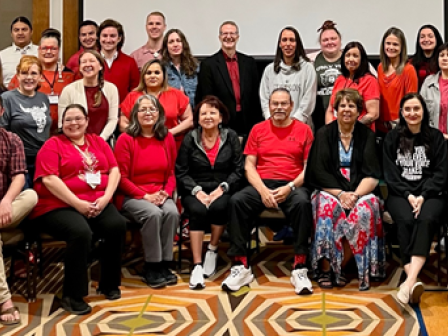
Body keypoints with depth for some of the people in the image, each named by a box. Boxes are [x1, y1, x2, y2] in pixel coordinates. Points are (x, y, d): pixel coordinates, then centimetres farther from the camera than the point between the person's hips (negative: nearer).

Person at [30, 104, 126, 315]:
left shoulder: (98, 142, 17)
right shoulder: (53, 145, 2)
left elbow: (114, 170, 9)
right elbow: (49, 179, -11)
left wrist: (106, 197, -9)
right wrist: (78, 203, -17)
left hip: (97, 203, 5)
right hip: (59, 206, -4)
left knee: (117, 225, -23)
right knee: (81, 232, -33)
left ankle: (109, 284, -4)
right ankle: (72, 296, -20)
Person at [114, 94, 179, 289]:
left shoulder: (167, 138, 8)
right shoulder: (126, 139, -5)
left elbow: (171, 173, 12)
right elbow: (121, 177, -8)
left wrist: (166, 193, -8)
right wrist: (145, 196, -16)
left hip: (160, 195, 4)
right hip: (131, 196, -4)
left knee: (172, 212, -28)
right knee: (153, 214, -32)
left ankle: (164, 264, -16)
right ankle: (151, 267, -17)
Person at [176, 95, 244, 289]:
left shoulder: (231, 137, 7)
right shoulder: (190, 139, 7)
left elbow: (238, 170, 2)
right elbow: (181, 172, 2)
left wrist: (222, 188, -13)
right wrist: (197, 190, -13)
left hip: (222, 191, 0)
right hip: (195, 191, 0)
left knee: (219, 206, -34)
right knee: (198, 211, -33)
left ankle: (212, 250, -9)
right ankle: (197, 266, -31)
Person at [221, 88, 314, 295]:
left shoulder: (303, 130, 8)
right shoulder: (258, 130, 12)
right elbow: (249, 165, 6)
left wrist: (290, 187, -15)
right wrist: (263, 190, -11)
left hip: (292, 186, -1)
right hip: (262, 185, 2)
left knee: (303, 203, -35)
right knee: (236, 201, -28)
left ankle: (299, 268, -28)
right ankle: (240, 267, -24)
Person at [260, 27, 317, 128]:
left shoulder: (307, 68, 4)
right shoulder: (269, 69, 13)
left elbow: (309, 100, -2)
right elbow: (264, 98, 10)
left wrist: (294, 120, -10)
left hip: (300, 124, -2)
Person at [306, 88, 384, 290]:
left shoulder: (367, 135, 9)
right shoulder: (324, 134, 7)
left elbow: (372, 175, 0)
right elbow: (319, 172, -3)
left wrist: (355, 195, -19)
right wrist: (340, 194, -18)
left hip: (359, 192, 1)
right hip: (330, 191, -1)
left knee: (364, 210, -32)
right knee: (328, 208, -34)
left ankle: (340, 267, -20)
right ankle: (325, 268, -25)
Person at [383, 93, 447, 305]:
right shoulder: (392, 138, 13)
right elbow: (390, 174, 6)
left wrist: (423, 196, -12)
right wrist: (408, 195, -11)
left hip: (430, 194, -1)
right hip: (400, 194, 1)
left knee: (426, 220, -33)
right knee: (405, 221, -32)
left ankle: (409, 282, -47)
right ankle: (413, 282, -43)